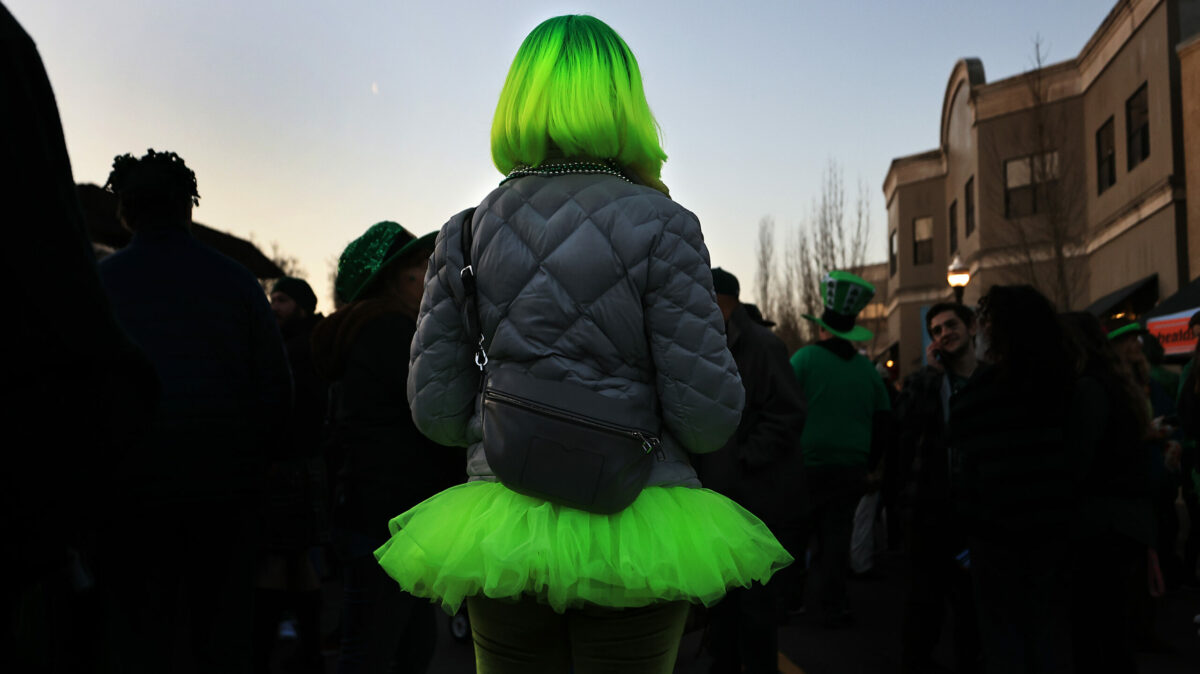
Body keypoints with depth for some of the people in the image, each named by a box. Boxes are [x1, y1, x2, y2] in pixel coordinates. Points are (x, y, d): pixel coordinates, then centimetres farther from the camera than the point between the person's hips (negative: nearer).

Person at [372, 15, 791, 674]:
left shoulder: (463, 234, 2)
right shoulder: (660, 225, -8)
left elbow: (435, 411, 3)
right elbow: (708, 419, -11)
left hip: (501, 537, 3)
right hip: (634, 531, -2)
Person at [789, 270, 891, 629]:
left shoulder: (804, 358, -8)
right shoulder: (866, 368, 6)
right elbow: (882, 420, 11)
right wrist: (868, 466, 18)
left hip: (806, 465, -3)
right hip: (850, 468, 3)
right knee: (836, 535, 9)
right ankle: (832, 608, 12)